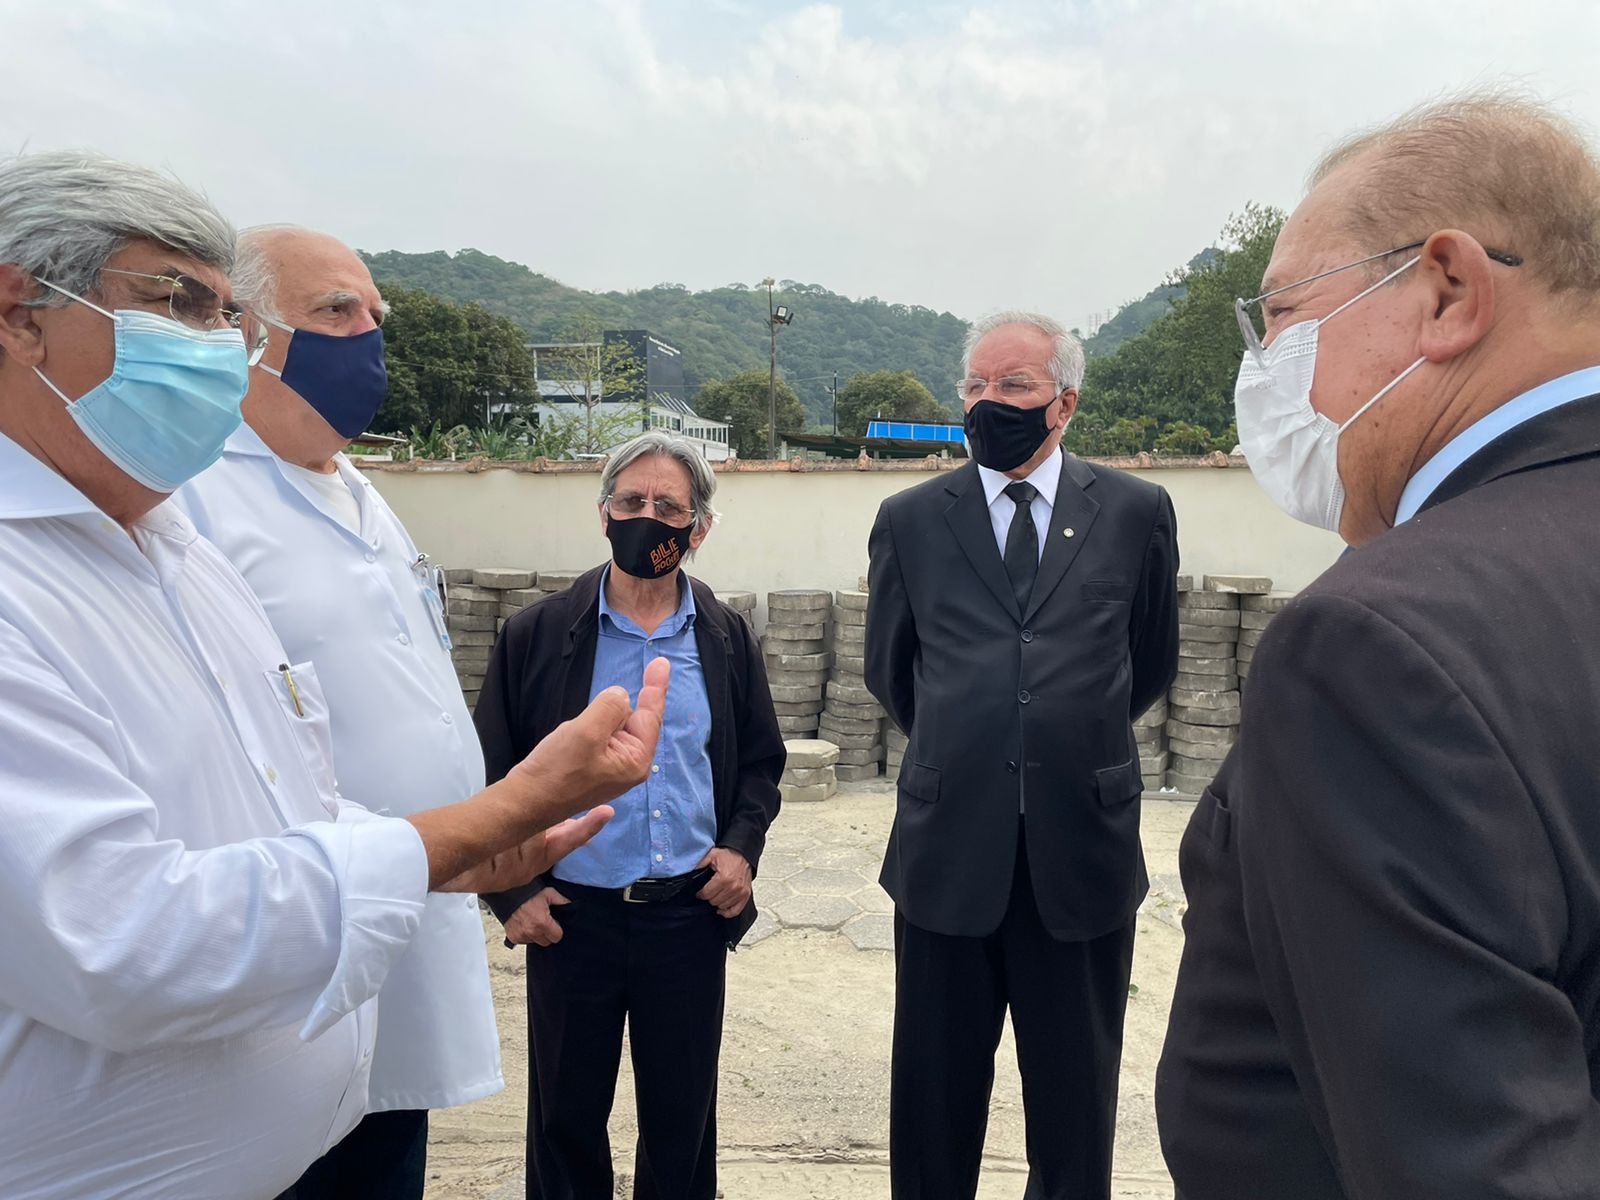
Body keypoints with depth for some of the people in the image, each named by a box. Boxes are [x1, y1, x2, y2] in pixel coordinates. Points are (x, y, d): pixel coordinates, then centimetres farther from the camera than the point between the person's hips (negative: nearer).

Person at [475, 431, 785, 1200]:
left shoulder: (727, 640, 1)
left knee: (683, 1115, 16)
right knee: (566, 1115, 16)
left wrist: (742, 845, -5)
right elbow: (494, 775, 1)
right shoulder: (537, 635, -4)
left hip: (691, 915, 1)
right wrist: (511, 891, -5)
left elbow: (761, 763, 11)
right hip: (571, 917, -1)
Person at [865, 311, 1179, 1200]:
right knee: (936, 1095, 14)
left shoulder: (1136, 512, 1)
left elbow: (1152, 663, 14)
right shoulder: (911, 520, 2)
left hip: (1084, 849, 0)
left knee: (1076, 1100, 16)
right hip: (949, 850, 1)